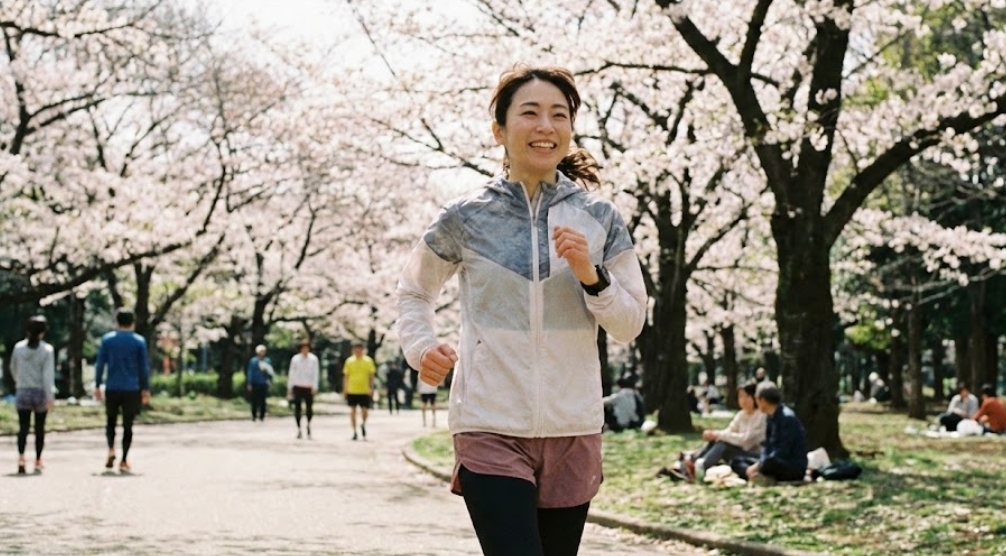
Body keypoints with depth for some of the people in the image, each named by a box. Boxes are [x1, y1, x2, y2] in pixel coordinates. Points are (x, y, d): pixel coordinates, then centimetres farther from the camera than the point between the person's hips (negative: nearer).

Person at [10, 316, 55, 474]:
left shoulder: (19, 348, 0)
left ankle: (21, 457, -23)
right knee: (40, 428, 12)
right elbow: (48, 374, -14)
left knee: (23, 427, -2)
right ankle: (38, 461, 19)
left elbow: (13, 369, 14)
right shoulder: (47, 350, -9)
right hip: (41, 392, -1)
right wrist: (50, 396, -15)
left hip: (22, 392, 1)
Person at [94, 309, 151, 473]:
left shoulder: (107, 339, 3)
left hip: (112, 389, 1)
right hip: (132, 390, -1)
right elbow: (144, 367, 0)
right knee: (127, 425, 5)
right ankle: (124, 461, 1)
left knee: (110, 421, 16)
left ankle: (111, 449, -7)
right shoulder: (139, 341, 1)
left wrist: (97, 386, 7)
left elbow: (100, 364, 1)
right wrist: (146, 390, 6)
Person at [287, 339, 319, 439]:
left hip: (308, 387, -1)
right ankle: (299, 429, 10)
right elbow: (291, 373, 6)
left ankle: (309, 425, 22)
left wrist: (314, 387, -10)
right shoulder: (295, 359, 3)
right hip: (297, 387, 1)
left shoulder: (313, 359, 0)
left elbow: (315, 373, -2)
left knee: (309, 408, -2)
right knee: (297, 408, 2)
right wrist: (289, 388, 5)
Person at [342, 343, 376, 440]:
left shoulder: (368, 361, 0)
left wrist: (371, 388, -5)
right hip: (352, 391, 1)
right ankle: (354, 431, 11)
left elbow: (371, 375, 3)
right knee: (353, 410, 3)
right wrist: (345, 389, 3)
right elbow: (346, 376, 7)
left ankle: (363, 424, 26)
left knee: (364, 410, -4)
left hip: (364, 391, -1)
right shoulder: (349, 361, 2)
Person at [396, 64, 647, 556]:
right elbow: (414, 291, 16)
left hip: (573, 431, 3)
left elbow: (630, 325, 5)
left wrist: (592, 275, -12)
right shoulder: (466, 218, 0)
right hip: (490, 429, -3)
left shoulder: (599, 218, 4)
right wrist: (420, 347, -2)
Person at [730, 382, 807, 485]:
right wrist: (760, 464, -5)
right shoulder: (770, 418, 11)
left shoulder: (787, 418, -17)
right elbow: (766, 447, 14)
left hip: (794, 468, -10)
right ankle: (762, 476, -21)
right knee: (735, 461, 3)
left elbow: (783, 452, -22)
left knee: (770, 463, -43)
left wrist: (759, 466, -20)